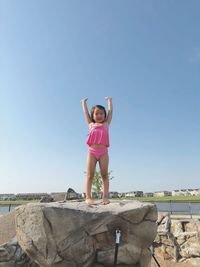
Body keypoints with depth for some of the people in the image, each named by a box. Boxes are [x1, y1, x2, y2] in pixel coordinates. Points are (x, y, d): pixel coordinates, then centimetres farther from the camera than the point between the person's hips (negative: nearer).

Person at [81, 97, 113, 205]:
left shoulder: (106, 124, 16)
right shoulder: (91, 125, 16)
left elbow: (110, 111, 26)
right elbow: (85, 112, 26)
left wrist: (109, 100, 40)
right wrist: (84, 102, 41)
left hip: (103, 152, 1)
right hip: (92, 151, 0)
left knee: (104, 174, -1)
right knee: (90, 174, -4)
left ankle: (105, 197, 1)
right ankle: (88, 197, -3)